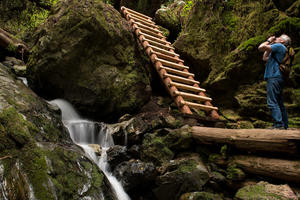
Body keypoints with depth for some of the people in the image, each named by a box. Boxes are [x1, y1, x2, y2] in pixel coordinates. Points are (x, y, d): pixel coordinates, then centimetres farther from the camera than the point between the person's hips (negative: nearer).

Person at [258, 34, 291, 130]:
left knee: (272, 102, -15)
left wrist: (268, 41, 7)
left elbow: (260, 48, -12)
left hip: (274, 78, -10)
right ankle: (284, 125, 14)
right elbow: (265, 58, 35)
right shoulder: (280, 50, 27)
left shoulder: (279, 46, -3)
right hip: (278, 79, 10)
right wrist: (270, 43, 31)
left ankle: (278, 124, -18)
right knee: (279, 103, 11)